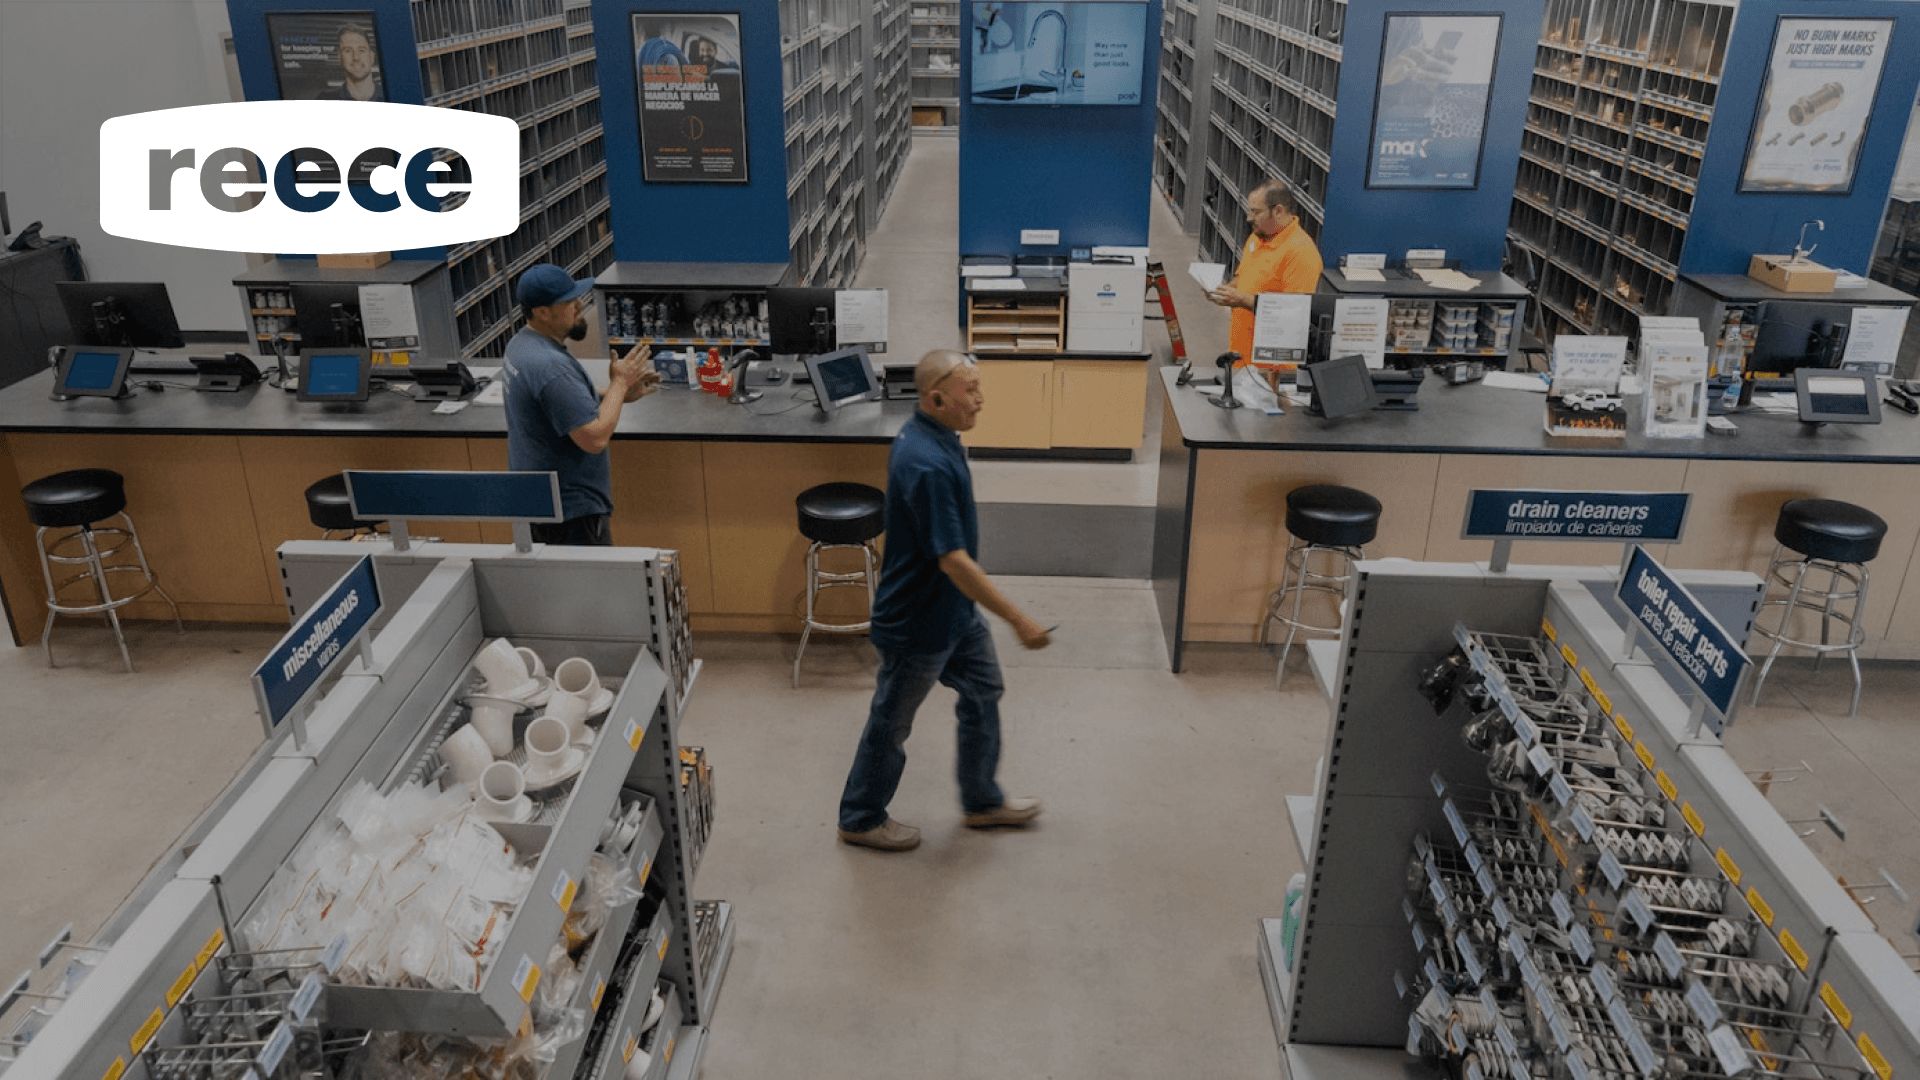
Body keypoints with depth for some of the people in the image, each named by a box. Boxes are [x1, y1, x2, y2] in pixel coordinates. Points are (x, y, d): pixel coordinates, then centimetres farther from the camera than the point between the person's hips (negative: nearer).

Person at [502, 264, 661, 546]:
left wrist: (623, 395, 7)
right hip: (571, 510, -10)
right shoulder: (550, 366, -27)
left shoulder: (523, 344, 6)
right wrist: (619, 384, -16)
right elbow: (595, 438, -28)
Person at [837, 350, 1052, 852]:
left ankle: (982, 802, 39)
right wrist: (1018, 619, -29)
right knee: (891, 722, 9)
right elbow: (953, 560, -33)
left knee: (983, 691, 21)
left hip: (954, 607, 10)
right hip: (919, 622, -10)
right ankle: (861, 819, 31)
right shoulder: (928, 466, -33)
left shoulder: (934, 436, -1)